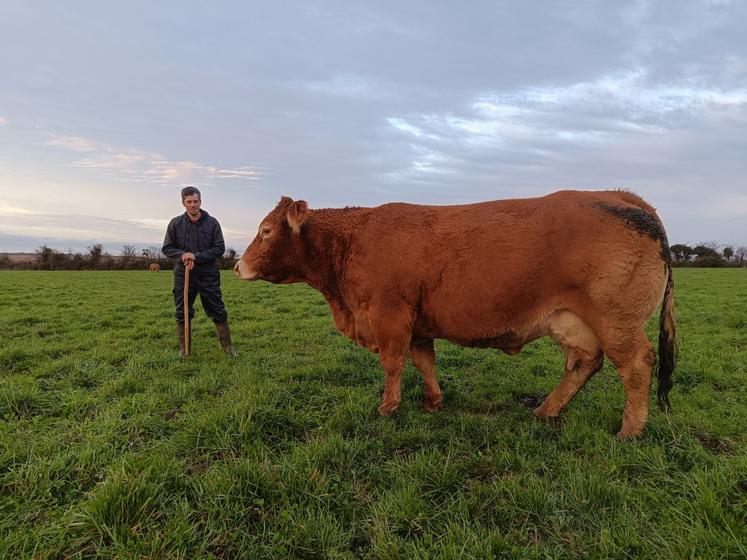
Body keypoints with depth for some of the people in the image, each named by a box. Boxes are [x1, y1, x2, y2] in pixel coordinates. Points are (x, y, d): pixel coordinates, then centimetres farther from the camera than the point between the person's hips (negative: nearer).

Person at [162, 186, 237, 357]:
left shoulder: (212, 223, -2)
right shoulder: (175, 223, 2)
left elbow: (220, 248, -4)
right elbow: (167, 248, 6)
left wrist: (197, 257, -15)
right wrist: (182, 255, -15)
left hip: (208, 275, -1)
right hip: (183, 275, 2)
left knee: (218, 312, 3)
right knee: (182, 314, 8)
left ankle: (227, 346, 14)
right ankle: (184, 349, 22)